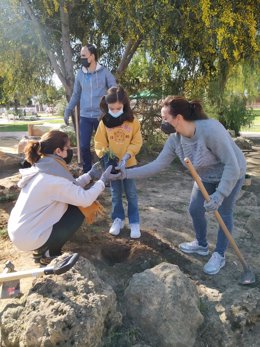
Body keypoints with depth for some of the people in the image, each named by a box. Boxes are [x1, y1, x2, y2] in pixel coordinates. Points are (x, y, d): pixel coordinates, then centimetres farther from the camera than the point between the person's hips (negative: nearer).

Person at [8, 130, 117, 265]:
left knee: (72, 204, 13)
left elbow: (70, 187, 12)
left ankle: (42, 249, 17)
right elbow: (85, 199, -22)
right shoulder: (53, 178, -25)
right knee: (79, 210, -2)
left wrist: (90, 175, 9)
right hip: (28, 238, -9)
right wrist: (102, 180, -9)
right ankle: (47, 253, 6)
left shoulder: (42, 168, 4)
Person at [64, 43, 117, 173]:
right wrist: (67, 111, 7)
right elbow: (76, 94, 13)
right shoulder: (80, 74, 6)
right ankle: (87, 173, 19)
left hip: (101, 116, -3)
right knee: (84, 146, 3)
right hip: (85, 116, 3)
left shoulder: (104, 72, -3)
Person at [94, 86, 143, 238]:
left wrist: (126, 156, -20)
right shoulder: (104, 123, -5)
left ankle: (135, 222, 18)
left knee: (131, 194, 7)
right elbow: (99, 143, -3)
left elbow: (137, 142, -8)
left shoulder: (133, 121, -9)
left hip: (129, 163, -1)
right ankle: (118, 219, 28)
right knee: (116, 194, 13)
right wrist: (104, 156, -20)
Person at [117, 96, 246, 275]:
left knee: (224, 214, 3)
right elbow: (157, 165, -18)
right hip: (206, 177, 6)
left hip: (231, 174, -6)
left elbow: (232, 165, -33)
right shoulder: (175, 140, -18)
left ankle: (219, 255, 24)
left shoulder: (211, 129, -38)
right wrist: (126, 173, -25)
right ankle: (201, 245, 37)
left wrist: (220, 194, -36)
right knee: (195, 209, 11)